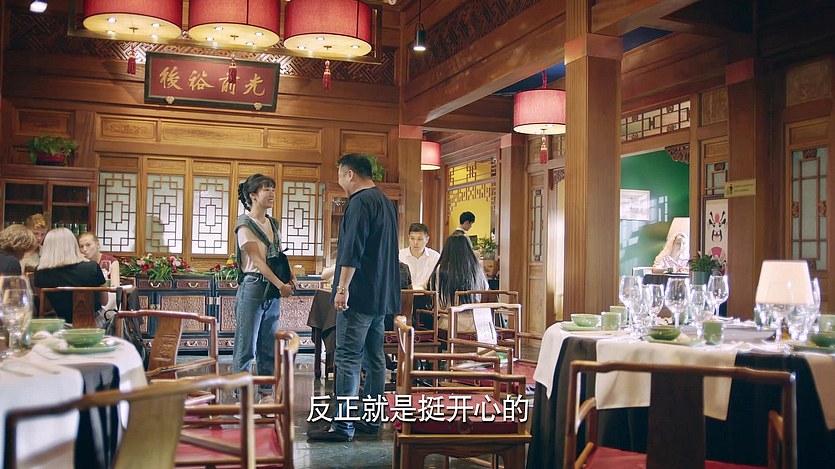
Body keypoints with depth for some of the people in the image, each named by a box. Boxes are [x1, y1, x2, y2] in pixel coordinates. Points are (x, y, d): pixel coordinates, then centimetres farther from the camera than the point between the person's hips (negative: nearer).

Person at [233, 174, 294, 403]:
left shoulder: (273, 223, 14)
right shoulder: (245, 224, -7)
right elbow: (257, 260, -14)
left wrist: (289, 278, 0)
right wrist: (280, 285, -20)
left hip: (272, 290, 7)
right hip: (253, 287, -7)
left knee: (269, 345, 11)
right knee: (246, 345, -3)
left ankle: (266, 394, 19)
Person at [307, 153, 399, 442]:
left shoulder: (360, 202, -12)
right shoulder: (386, 202, 19)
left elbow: (352, 249, -20)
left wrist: (343, 287, -21)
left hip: (360, 295, -10)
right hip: (382, 296, 10)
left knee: (348, 359, -8)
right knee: (375, 359, 12)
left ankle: (342, 425, -6)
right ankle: (371, 420, 18)